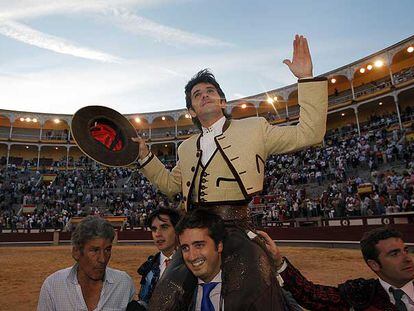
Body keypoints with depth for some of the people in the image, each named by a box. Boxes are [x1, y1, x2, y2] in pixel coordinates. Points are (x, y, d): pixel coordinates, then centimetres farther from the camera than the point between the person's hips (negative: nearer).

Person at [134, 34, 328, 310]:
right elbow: (170, 184, 32)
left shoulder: (254, 128, 10)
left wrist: (306, 78, 1)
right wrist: (145, 156, 22)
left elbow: (309, 133, 5)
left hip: (236, 233, -3)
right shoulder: (187, 147, 23)